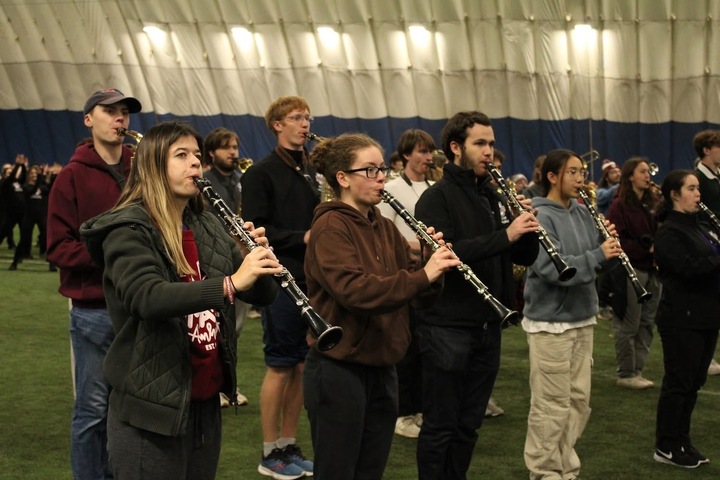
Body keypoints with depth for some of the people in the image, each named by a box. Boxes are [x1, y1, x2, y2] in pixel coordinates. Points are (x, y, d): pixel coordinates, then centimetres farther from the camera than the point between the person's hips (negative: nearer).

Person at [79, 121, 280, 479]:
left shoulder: (207, 226, 9)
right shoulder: (128, 229, -12)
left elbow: (261, 294, 8)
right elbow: (148, 298, -29)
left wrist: (259, 255, -13)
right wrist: (231, 283, -39)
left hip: (205, 400, 7)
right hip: (151, 408, -7)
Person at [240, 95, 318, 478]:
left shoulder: (310, 172, 13)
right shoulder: (261, 173, -7)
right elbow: (255, 229, -13)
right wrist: (300, 238, -21)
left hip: (311, 281, 6)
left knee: (301, 367, 10)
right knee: (280, 367, -1)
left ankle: (289, 446, 21)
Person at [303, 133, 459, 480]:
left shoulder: (385, 228, 11)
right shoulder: (329, 227, -13)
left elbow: (421, 293, 7)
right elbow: (354, 290, -27)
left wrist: (432, 266, -13)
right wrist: (422, 275, -31)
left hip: (382, 370, 8)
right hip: (338, 370, -8)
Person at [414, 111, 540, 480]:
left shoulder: (493, 197, 13)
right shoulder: (437, 197, -9)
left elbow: (524, 257, 12)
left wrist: (528, 229, -8)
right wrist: (505, 235, -27)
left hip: (487, 326, 7)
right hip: (447, 328, -7)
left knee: (469, 424, 15)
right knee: (440, 425, 2)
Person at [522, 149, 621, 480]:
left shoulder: (582, 213, 9)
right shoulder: (540, 216, -15)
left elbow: (593, 259, 14)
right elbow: (551, 268, -25)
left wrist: (607, 242, -6)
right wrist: (598, 255, -24)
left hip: (582, 318, 8)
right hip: (550, 322, -8)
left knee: (578, 400, 14)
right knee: (552, 405, -1)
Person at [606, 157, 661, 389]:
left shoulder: (651, 203, 13)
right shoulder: (620, 205, -8)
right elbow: (618, 241, -14)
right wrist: (646, 248, -20)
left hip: (651, 270, 7)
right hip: (630, 270, -7)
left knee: (647, 323, 9)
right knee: (629, 326, 0)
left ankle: (637, 370, 18)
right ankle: (625, 374, 9)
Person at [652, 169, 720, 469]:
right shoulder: (669, 232, -12)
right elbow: (689, 268, -23)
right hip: (682, 319, -8)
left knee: (694, 383, 13)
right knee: (678, 383, -2)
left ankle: (682, 441, 23)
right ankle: (665, 448, 8)